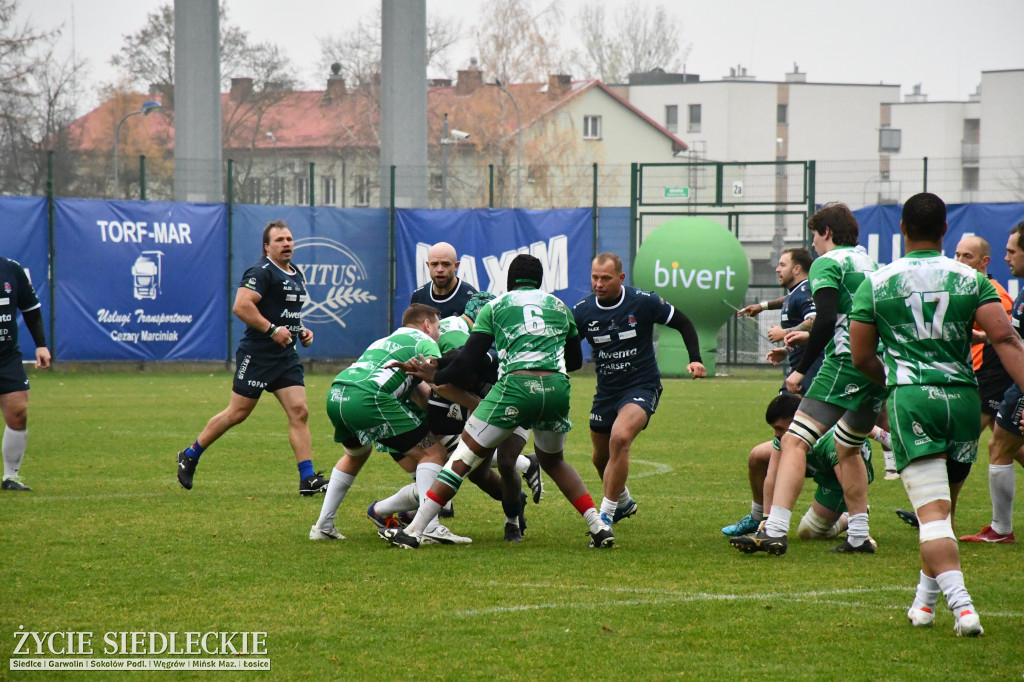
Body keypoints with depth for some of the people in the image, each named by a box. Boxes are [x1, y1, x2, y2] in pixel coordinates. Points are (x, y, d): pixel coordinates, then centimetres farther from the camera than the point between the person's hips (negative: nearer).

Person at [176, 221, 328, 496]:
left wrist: (301, 331, 15)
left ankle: (308, 479, -6)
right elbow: (241, 306, -23)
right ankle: (190, 456, 17)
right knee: (237, 413, -1)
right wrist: (272, 330, -24)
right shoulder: (261, 272, -12)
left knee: (299, 412, -4)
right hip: (256, 355, -8)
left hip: (286, 356, 8)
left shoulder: (297, 275, 16)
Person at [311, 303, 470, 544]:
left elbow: (421, 395, 30)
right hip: (367, 398, -8)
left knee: (357, 453, 36)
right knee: (433, 451, 1)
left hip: (335, 395, 8)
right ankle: (429, 528, -12)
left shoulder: (386, 341, 35)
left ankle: (323, 525, 33)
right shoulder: (424, 342, 12)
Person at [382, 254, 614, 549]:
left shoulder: (494, 307, 15)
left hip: (516, 385, -3)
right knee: (553, 461, 28)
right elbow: (576, 361, 32)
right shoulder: (560, 306, 24)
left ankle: (412, 531, 1)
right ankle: (599, 527, 17)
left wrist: (436, 377, 22)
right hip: (557, 388, 3)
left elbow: (470, 358, 8)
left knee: (464, 457, 5)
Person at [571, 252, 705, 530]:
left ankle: (606, 514, -22)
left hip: (642, 387, -5)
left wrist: (695, 359, -11)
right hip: (606, 390, 5)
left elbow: (683, 323, 0)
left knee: (620, 437, -30)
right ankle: (623, 502, 47)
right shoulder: (582, 312, -5)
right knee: (600, 457, 15)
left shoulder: (644, 302, -13)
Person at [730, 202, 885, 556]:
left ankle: (775, 531, -24)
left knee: (794, 442, -12)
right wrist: (807, 336, 34)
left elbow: (827, 318, -15)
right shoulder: (869, 264, 22)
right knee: (847, 449, 25)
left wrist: (801, 369, -12)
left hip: (846, 364, -8)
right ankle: (858, 536, 22)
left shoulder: (827, 263, -2)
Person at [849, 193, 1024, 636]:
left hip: (911, 399, -2)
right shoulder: (970, 280, 6)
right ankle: (925, 600, 28)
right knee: (942, 505, 20)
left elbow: (861, 357, 8)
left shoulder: (876, 284, 4)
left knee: (932, 513, -9)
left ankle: (961, 605, -26)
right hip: (963, 397, 2)